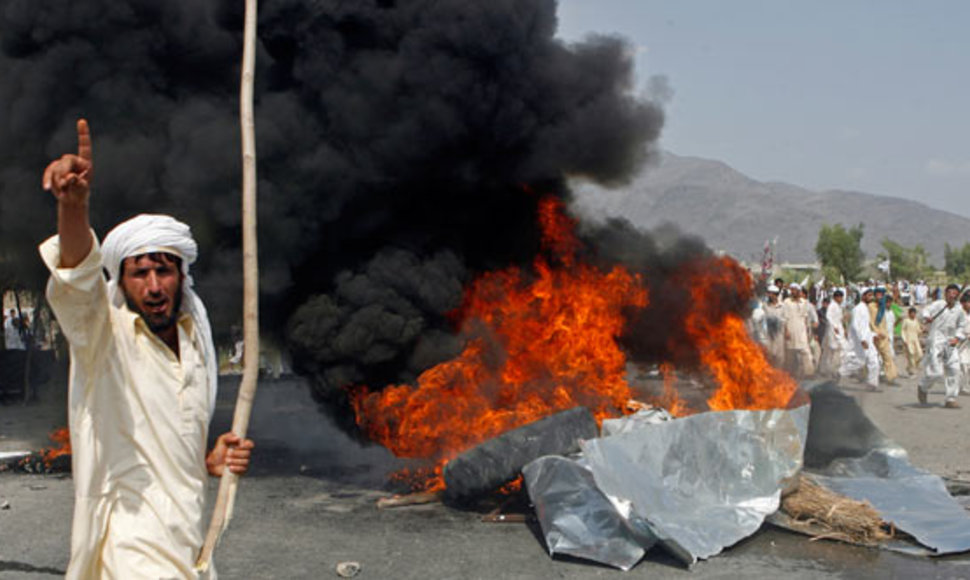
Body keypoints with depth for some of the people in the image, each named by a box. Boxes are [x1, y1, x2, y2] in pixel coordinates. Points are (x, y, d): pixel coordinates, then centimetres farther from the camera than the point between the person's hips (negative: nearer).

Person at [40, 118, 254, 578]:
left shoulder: (195, 344, 11)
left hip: (186, 541, 7)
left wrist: (211, 463, 3)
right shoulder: (105, 333, -8)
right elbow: (78, 279, -31)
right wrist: (73, 205, -49)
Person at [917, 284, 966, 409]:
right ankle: (923, 388, 21)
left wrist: (957, 338, 4)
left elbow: (962, 326, 21)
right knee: (936, 371, -10)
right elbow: (927, 310, -23)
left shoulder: (959, 310, 9)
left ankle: (950, 399, 10)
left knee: (954, 370, -1)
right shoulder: (938, 304, -5)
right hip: (936, 341, -5)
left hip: (950, 343, 5)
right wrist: (927, 317, -45)